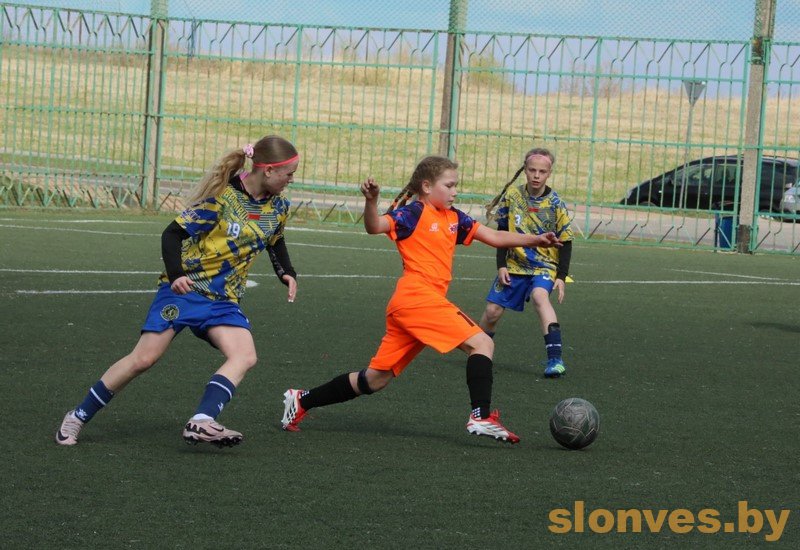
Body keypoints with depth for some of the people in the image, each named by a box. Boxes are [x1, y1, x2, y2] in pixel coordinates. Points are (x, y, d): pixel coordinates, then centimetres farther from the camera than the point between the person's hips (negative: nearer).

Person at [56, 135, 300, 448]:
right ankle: (77, 418, 6)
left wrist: (287, 273, 7)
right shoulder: (223, 198, -16)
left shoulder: (278, 207, 3)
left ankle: (201, 423, -31)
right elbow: (173, 234, -12)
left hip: (224, 300, 6)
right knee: (144, 358, -9)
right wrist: (176, 275, -27)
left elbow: (275, 241, 25)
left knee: (245, 356, -21)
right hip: (186, 288, -6)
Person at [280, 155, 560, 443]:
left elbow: (495, 237, 20)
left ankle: (302, 401, 18)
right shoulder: (414, 212, -4)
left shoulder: (453, 219, 20)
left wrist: (535, 240, 11)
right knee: (481, 343, -12)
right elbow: (375, 226, -18)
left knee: (377, 378, 12)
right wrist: (371, 200, -37)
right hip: (419, 298, -9)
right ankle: (481, 417, -20)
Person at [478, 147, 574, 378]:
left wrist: (561, 276, -10)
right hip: (514, 265, 3)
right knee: (492, 311, 0)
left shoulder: (555, 204, -9)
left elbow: (565, 243, -4)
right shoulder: (512, 195, -3)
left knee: (540, 296, -32)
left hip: (544, 266, -3)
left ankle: (555, 358, -40)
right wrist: (501, 265, 0)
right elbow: (502, 233, 6)